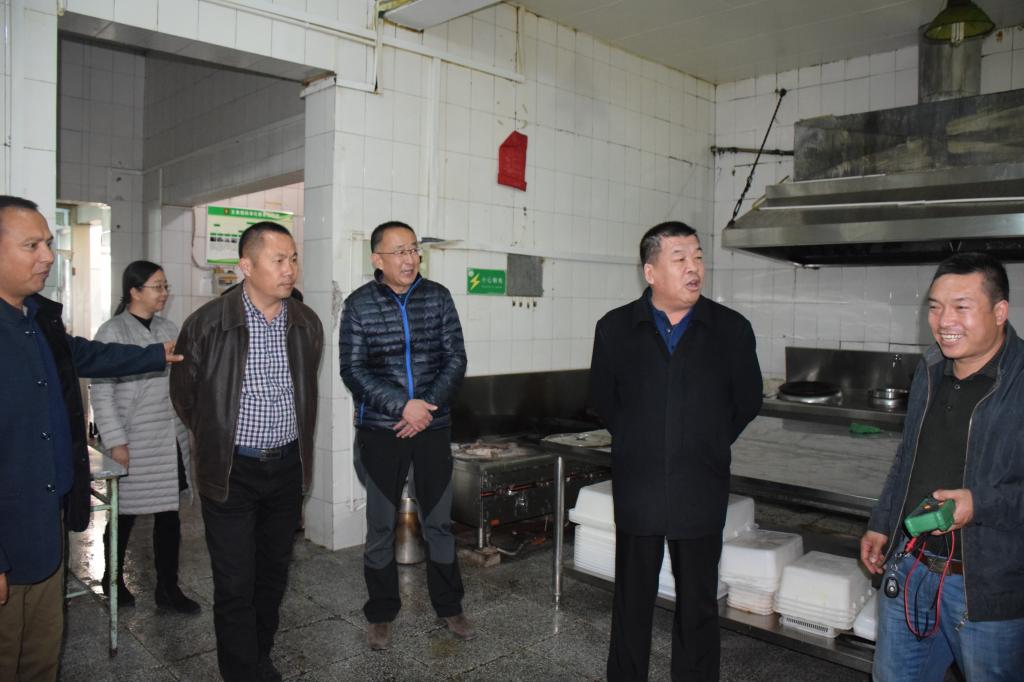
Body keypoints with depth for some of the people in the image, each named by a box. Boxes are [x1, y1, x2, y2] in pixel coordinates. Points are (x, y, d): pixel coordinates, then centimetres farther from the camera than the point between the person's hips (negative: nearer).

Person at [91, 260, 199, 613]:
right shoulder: (113, 332, -9)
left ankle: (168, 588, 20)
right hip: (134, 444, -5)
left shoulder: (168, 328, 8)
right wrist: (116, 442, -14)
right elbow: (101, 392, -11)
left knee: (169, 514, 9)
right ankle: (113, 577, 34)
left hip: (171, 441, 5)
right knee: (125, 514, 11)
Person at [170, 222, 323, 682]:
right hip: (231, 471, -4)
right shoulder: (208, 323, -13)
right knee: (235, 587, 2)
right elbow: (184, 393, 1)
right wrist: (216, 439, 7)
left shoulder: (307, 324, 0)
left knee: (273, 575, 17)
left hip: (287, 467, 4)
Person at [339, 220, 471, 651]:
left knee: (439, 521, 11)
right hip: (380, 430, -1)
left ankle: (448, 607, 28)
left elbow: (456, 359, 0)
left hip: (433, 427, 2)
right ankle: (381, 614, 26)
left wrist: (427, 407, -13)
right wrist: (403, 405, -18)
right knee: (381, 526, 9)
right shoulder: (359, 305, -3)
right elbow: (353, 370, -7)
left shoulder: (438, 297, 1)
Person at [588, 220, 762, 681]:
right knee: (632, 603, 13)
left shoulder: (732, 329, -2)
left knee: (698, 606, 12)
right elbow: (602, 398, 10)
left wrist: (708, 447, 9)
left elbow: (748, 400, 9)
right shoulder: (615, 328, -1)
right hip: (636, 490, 1)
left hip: (701, 493, 0)